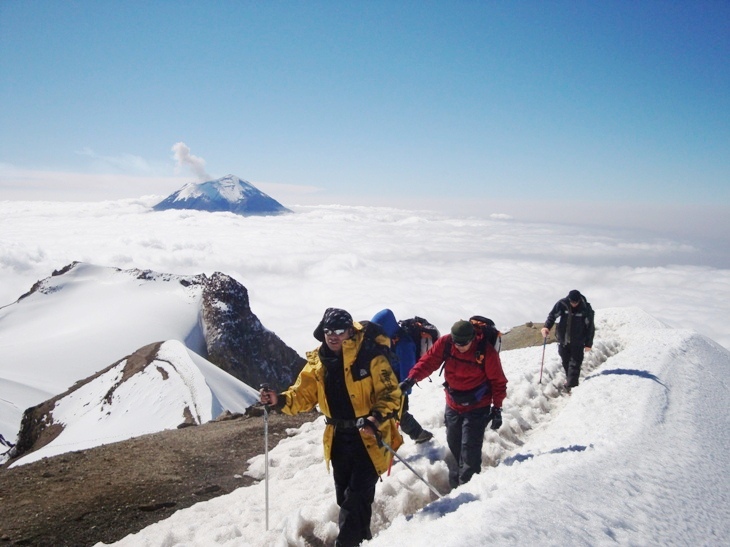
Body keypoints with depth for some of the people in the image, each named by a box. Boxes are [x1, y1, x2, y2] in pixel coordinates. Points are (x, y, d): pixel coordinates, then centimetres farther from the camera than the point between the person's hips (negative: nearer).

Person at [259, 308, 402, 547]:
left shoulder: (369, 356, -13)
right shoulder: (317, 362, 3)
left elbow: (390, 393, -13)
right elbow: (303, 394, 4)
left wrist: (375, 420, -29)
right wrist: (280, 400, -15)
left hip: (370, 437, -6)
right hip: (339, 438, 6)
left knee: (356, 497, -8)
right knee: (344, 497, 17)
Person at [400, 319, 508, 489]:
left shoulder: (486, 352, -21)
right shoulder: (445, 343, -14)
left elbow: (498, 381, -10)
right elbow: (428, 361, -15)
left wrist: (497, 408, -9)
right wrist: (412, 378, -31)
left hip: (477, 407, -4)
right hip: (453, 405, 4)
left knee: (470, 447, -8)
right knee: (453, 443, 17)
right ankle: (461, 468, 43)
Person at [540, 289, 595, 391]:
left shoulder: (586, 308, -13)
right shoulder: (562, 304, -10)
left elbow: (590, 326, -5)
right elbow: (552, 315, -2)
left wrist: (588, 343, -2)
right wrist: (547, 327, -20)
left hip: (577, 342, -3)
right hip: (563, 339, 3)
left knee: (575, 364, -6)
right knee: (565, 361, 14)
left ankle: (571, 386, -4)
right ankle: (569, 379, 34)